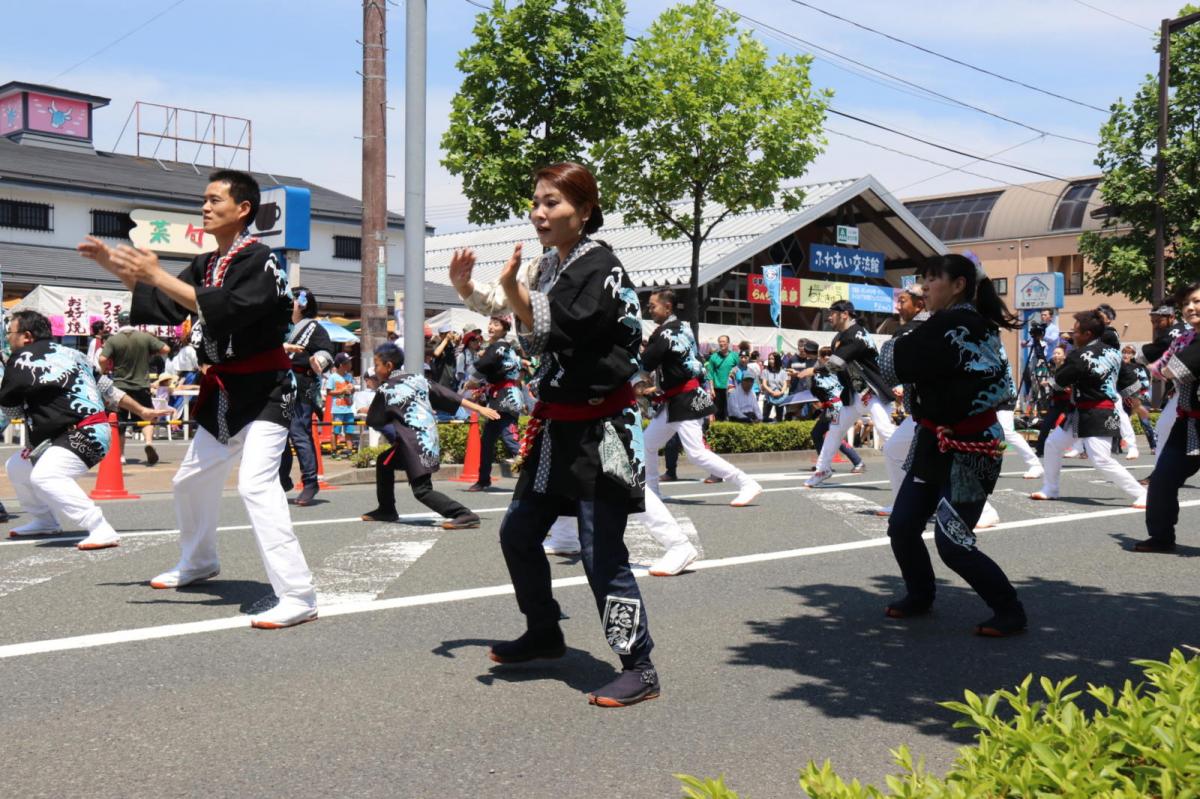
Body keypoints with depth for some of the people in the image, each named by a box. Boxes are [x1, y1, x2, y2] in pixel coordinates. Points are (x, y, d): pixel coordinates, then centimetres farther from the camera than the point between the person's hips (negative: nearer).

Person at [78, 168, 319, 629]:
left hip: (264, 390, -9)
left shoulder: (260, 261, -15)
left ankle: (297, 597, -24)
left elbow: (226, 309, -29)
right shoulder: (205, 265, 11)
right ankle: (198, 562, 47)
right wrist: (116, 267, 6)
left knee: (256, 485, -24)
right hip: (223, 393, 9)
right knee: (191, 480, 22)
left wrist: (158, 276, -28)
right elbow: (163, 308, 15)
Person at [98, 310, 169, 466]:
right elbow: (166, 349, -3)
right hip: (141, 386, 0)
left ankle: (120, 455, 18)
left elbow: (102, 359, -15)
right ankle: (149, 441, -22)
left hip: (120, 386, 0)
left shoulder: (113, 339, -5)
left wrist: (104, 371, 5)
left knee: (120, 421, 12)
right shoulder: (145, 337, -2)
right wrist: (151, 352, 14)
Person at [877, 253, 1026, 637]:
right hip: (937, 442, 10)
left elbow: (894, 364, -19)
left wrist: (892, 346, 0)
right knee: (902, 526, 10)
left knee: (952, 543, -5)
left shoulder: (954, 324, -20)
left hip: (966, 450, -10)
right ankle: (919, 596, 29)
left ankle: (1010, 612, 11)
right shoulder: (976, 324, 11)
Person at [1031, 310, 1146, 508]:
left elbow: (1057, 382, -10)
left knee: (1102, 461, -14)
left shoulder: (1079, 357, -21)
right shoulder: (1111, 352, 5)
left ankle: (1141, 495, -7)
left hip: (1096, 417, -10)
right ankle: (1050, 490, 26)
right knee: (1053, 444, 16)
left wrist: (1049, 382, 13)